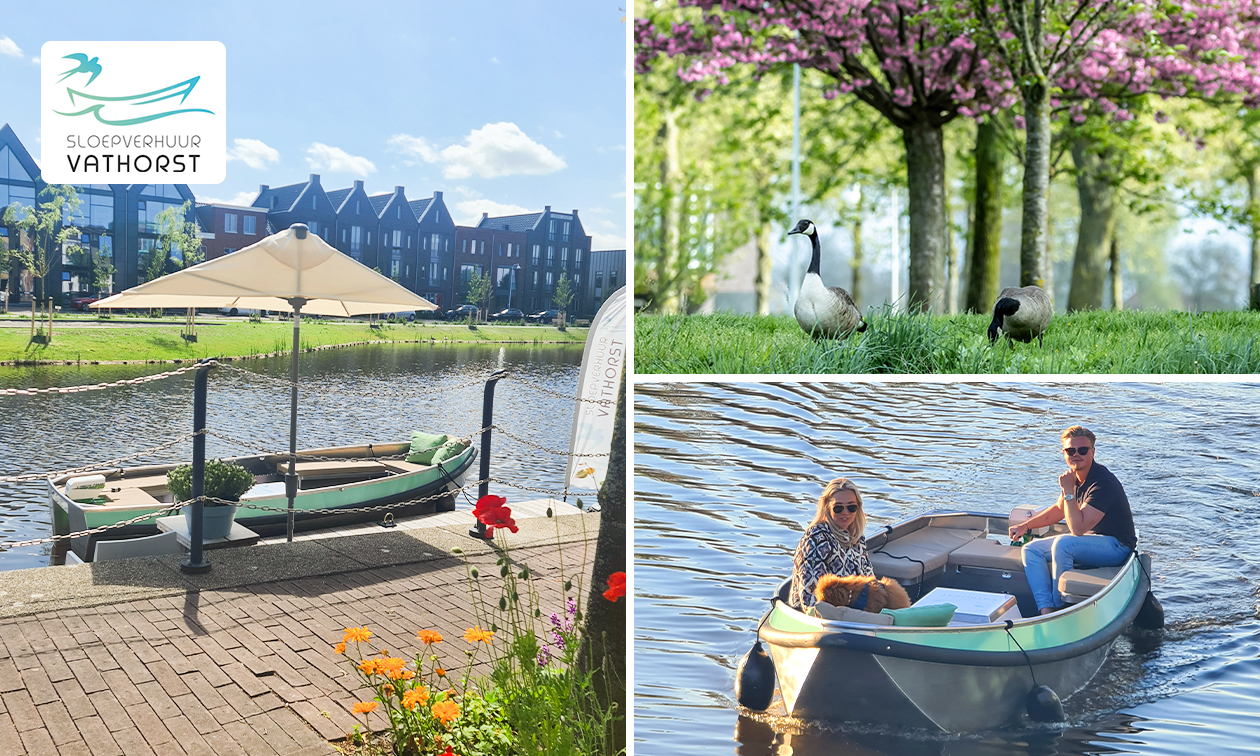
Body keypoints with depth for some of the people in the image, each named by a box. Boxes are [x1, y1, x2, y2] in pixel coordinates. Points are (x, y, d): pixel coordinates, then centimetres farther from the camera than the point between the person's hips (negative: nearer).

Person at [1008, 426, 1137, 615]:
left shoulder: (1103, 483, -25)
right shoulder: (1074, 476, 3)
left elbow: (1077, 528, -31)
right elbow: (1059, 509, 22)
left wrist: (1068, 491, -28)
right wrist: (1025, 525, 16)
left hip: (1116, 545, -10)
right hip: (1090, 540, 10)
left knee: (1062, 544, -33)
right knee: (1031, 549, -1)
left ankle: (1059, 607, -17)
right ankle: (1046, 611, -17)